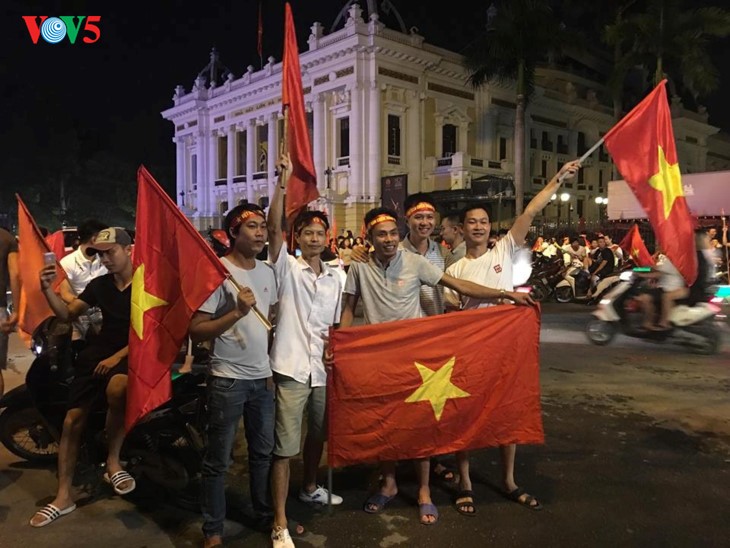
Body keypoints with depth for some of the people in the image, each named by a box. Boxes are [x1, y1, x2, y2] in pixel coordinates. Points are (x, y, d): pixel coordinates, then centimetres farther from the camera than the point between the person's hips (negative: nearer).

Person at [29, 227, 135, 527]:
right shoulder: (99, 284, 11)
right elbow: (68, 314, 15)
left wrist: (118, 356, -19)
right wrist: (48, 290, -2)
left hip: (134, 355, -6)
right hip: (97, 353, 6)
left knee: (116, 389, -39)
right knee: (73, 419, -2)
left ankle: (113, 462, -18)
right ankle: (63, 496, 10)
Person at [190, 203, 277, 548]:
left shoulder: (267, 272, 6)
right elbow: (196, 331, -17)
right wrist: (237, 312, -27)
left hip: (262, 377, 6)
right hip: (228, 380, -6)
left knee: (263, 452, 18)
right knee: (218, 460, 7)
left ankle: (265, 512, 36)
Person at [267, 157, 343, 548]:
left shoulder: (335, 279, 11)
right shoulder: (286, 268, -3)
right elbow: (274, 228, -19)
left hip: (322, 370, 6)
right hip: (290, 369, -5)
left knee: (318, 435, 23)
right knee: (284, 446, -3)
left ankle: (310, 488, 46)